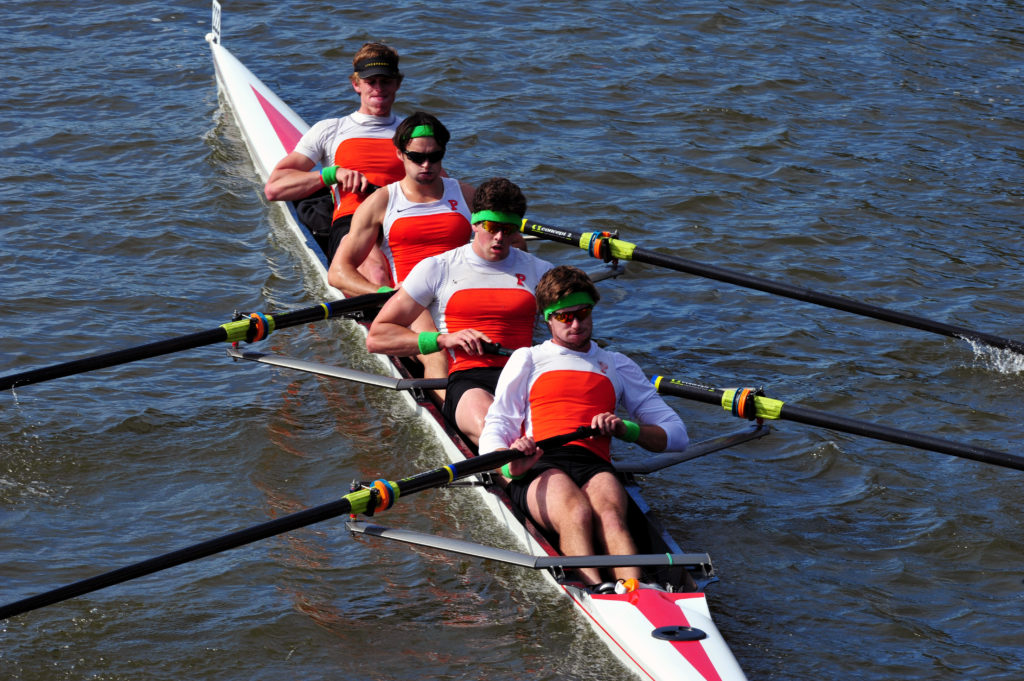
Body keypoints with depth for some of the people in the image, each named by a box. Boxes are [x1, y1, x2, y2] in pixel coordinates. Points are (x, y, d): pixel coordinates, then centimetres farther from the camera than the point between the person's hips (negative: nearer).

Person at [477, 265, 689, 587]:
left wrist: (624, 428, 1)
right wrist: (509, 464, -13)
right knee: (577, 513, -37)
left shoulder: (618, 365, 30)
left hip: (595, 465, 1)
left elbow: (676, 434, 23)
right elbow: (494, 431, 12)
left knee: (610, 514, -36)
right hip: (538, 466, -1)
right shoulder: (527, 359, 24)